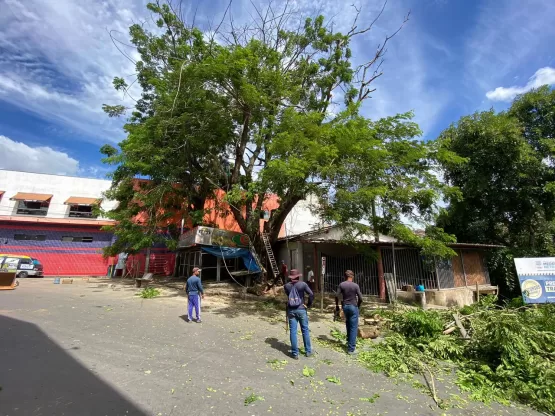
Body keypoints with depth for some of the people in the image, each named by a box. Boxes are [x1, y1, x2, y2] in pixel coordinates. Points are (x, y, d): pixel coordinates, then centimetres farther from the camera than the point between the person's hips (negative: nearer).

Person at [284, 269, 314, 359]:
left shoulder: (286, 286, -3)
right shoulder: (303, 284, -10)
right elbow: (311, 294, -14)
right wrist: (309, 305, -3)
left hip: (291, 310, 1)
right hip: (301, 309, -1)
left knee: (293, 331, 7)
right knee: (305, 330, 14)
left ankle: (295, 353, 14)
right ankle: (308, 351, 25)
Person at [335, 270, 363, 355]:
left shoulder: (341, 284, -4)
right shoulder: (355, 285, -11)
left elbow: (336, 296, -6)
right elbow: (360, 298, -10)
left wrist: (337, 306, 7)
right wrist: (358, 306, 8)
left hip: (345, 306, 4)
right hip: (353, 307, -4)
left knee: (348, 325, 25)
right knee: (354, 328, 3)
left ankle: (349, 341, 35)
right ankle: (351, 349, 3)